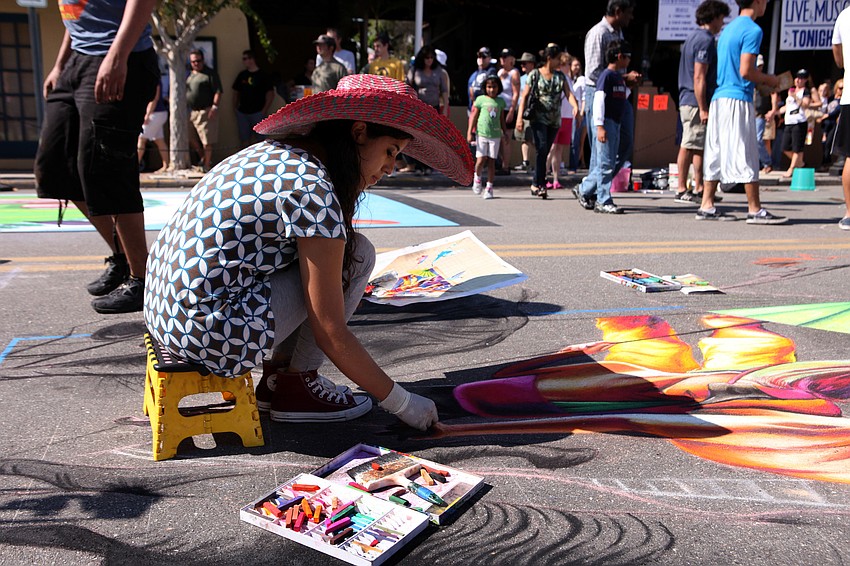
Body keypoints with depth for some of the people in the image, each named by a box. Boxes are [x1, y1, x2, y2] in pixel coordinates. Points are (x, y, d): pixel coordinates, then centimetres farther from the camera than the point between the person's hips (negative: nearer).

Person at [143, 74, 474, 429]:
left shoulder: (275, 150, 9)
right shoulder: (315, 195, -17)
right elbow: (331, 335, -13)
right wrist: (400, 402, -4)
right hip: (207, 336, -9)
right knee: (358, 255, -4)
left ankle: (278, 374, 19)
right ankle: (295, 386, 6)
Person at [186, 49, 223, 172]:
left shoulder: (210, 73, -3)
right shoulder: (189, 75, 18)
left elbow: (218, 91, -10)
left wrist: (214, 106, -19)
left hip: (206, 111, -7)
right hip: (191, 112, 7)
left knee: (207, 141, -5)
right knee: (193, 139, 12)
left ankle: (207, 165, 3)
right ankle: (203, 158, 28)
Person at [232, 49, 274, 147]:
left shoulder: (263, 75, -4)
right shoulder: (242, 75, 9)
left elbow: (270, 94, -6)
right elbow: (236, 92, 17)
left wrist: (265, 110, -13)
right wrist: (235, 107, 6)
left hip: (258, 113, -4)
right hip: (242, 113, 5)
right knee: (244, 139, 8)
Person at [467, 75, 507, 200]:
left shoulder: (500, 101, 9)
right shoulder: (480, 100, 1)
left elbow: (502, 119, 17)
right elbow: (473, 116, 2)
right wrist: (469, 133, -3)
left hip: (495, 135, 2)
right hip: (481, 134, -2)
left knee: (491, 161, 3)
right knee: (481, 160, -7)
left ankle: (489, 187, 10)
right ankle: (477, 178, 23)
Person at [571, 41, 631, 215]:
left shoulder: (620, 77, 18)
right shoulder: (606, 75, -10)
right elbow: (598, 100, -17)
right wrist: (599, 126, -22)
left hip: (616, 124, 9)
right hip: (606, 123, -9)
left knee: (609, 164, 11)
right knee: (605, 164, -7)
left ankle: (583, 190, 23)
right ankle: (603, 202, -3)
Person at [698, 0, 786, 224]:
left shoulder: (729, 28, 18)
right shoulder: (752, 30, -9)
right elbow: (745, 71, -16)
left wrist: (760, 80, 20)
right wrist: (768, 80, 0)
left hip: (719, 98, 9)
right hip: (738, 99, -8)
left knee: (717, 153, 9)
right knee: (746, 156, -5)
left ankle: (707, 206, 10)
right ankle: (755, 210, -1)